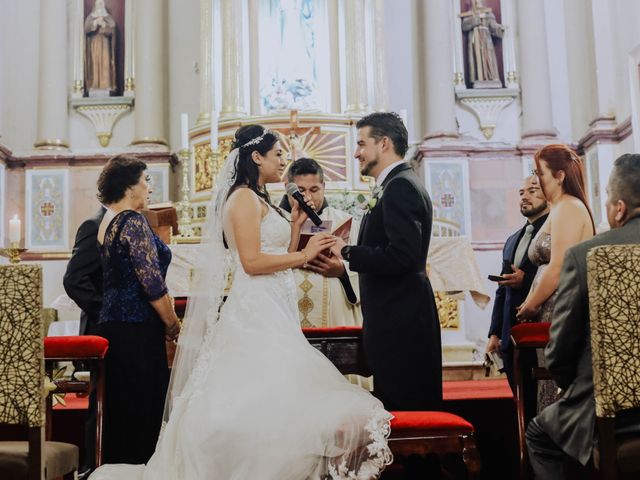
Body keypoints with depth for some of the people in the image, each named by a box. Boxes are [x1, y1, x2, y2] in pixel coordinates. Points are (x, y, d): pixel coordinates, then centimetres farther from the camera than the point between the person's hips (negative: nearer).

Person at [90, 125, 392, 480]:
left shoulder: (261, 201, 20)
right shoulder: (244, 197, -9)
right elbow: (252, 262, -18)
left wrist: (296, 224, 13)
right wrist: (305, 255, -11)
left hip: (273, 312, 10)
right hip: (256, 310, -10)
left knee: (272, 397, 7)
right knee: (264, 399, -12)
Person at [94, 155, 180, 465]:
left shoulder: (106, 222, 14)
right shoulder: (133, 221, -14)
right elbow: (151, 281, -19)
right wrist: (172, 323, -7)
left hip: (111, 322, 9)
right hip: (137, 329, -9)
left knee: (119, 406, 14)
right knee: (143, 405, -3)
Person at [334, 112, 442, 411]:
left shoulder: (400, 187, -14)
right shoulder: (400, 184, 17)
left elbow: (401, 256, -25)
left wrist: (348, 252, -16)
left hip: (399, 324, -10)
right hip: (401, 320, 10)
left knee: (404, 409, -4)